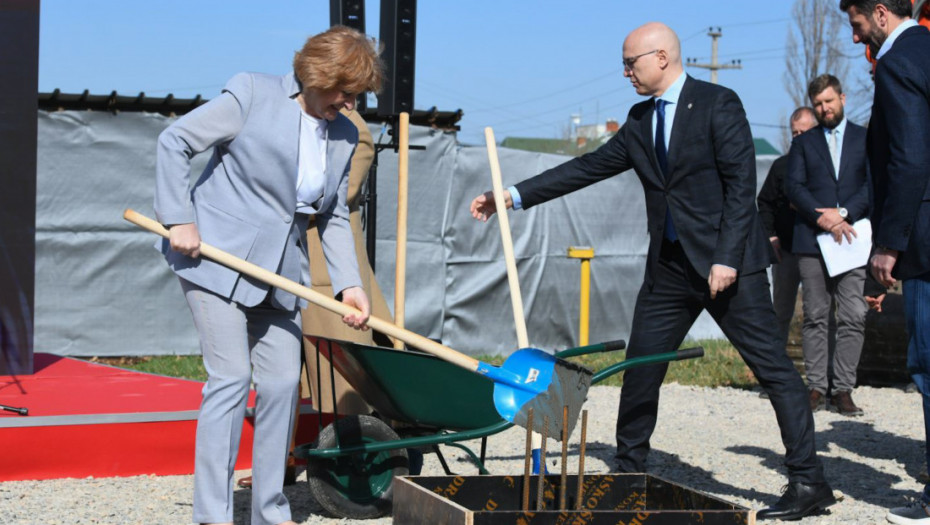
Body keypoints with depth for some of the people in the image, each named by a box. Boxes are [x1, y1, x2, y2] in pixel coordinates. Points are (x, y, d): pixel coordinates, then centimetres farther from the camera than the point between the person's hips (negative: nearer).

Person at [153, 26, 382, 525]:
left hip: (280, 275, 6)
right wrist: (178, 220, -14)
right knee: (231, 377, -12)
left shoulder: (344, 136, 9)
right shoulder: (252, 94, -8)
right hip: (217, 258, -6)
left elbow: (334, 217, 13)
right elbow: (174, 141, -7)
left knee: (282, 383, 4)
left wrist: (348, 284, 0)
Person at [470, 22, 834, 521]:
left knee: (770, 364, -6)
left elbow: (741, 183, -12)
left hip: (726, 262, -7)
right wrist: (514, 196, 10)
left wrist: (727, 257, -19)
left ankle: (808, 480, -1)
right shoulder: (640, 122, 13)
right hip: (670, 267, 7)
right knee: (640, 368, 8)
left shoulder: (718, 104, -7)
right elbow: (587, 168, 14)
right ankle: (628, 470, 21)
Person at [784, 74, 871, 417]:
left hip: (852, 237, -1)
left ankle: (843, 389, -3)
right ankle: (816, 387, 2)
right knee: (816, 317, 0)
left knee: (853, 317, -6)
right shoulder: (802, 143, 15)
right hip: (812, 240, 1)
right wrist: (824, 218, -12)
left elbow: (874, 184, 2)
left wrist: (844, 213, -12)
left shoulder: (866, 139, 13)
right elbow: (793, 186, 2)